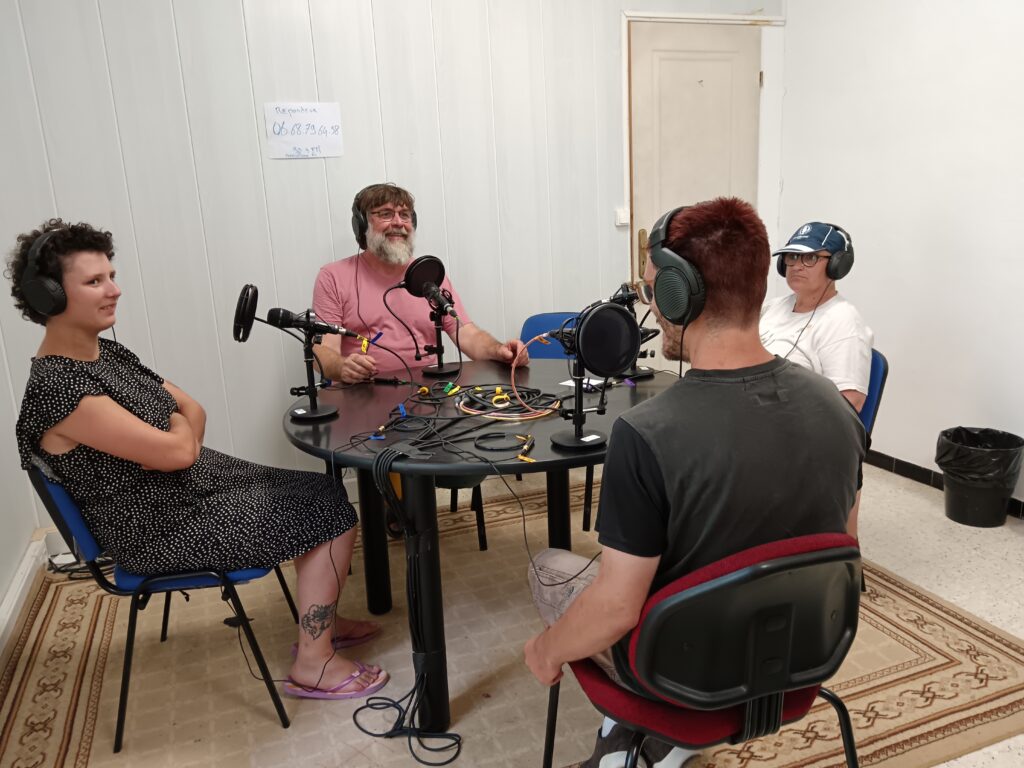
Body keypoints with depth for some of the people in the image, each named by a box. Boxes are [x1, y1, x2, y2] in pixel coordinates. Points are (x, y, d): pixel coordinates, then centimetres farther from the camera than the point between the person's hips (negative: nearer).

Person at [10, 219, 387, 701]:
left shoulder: (108, 353, 5)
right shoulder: (58, 388, -26)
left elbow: (193, 412, 8)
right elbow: (176, 451, -27)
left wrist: (179, 440, -14)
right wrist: (178, 428, -5)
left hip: (201, 483, 9)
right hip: (161, 530, -9)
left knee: (324, 494, 10)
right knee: (332, 513, -10)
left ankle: (321, 621, 25)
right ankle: (313, 664, 3)